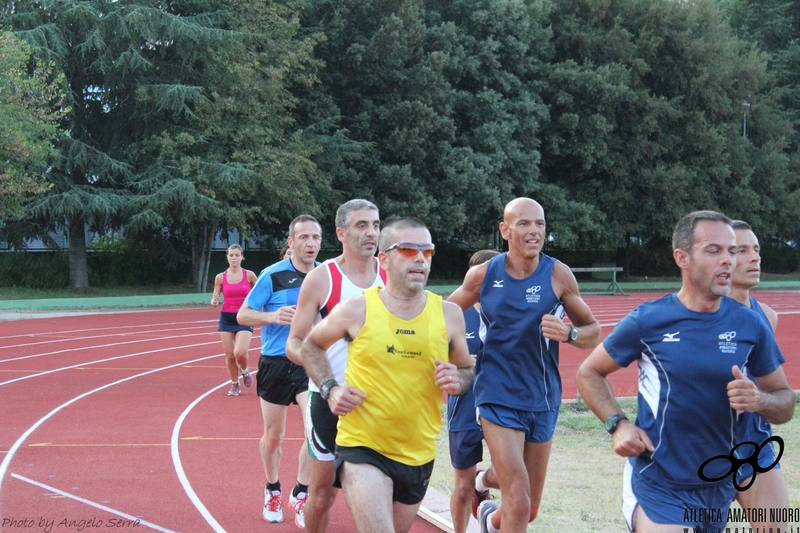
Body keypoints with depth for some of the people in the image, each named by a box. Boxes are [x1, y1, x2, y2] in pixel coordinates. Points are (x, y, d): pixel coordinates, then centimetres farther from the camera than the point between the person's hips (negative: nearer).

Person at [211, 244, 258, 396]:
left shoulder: (249, 275, -3)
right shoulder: (220, 277, 1)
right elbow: (215, 299, 6)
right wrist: (214, 302, -15)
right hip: (226, 318, 2)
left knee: (240, 352, -20)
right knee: (229, 355, 3)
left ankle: (244, 371, 14)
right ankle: (235, 385, 22)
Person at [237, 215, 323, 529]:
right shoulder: (273, 275, -8)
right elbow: (243, 315, -4)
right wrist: (273, 316, -22)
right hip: (276, 363, -2)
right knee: (273, 436, 9)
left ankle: (300, 494, 1)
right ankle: (272, 492, 33)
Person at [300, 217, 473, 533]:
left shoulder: (448, 314, -2)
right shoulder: (356, 311, -7)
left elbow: (466, 370, 12)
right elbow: (311, 346, 10)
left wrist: (457, 382, -11)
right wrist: (330, 388, -5)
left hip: (419, 454, 4)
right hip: (362, 447, -4)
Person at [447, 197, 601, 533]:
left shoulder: (558, 275, -6)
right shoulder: (482, 275, -5)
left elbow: (593, 331, -1)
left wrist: (569, 334, -21)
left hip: (543, 401, 2)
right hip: (498, 398, -2)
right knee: (518, 502, -17)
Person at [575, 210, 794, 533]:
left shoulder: (750, 325, -3)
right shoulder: (647, 321, -9)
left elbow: (785, 401, 7)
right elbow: (589, 372, 4)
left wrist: (760, 400, -16)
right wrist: (617, 424, -11)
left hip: (720, 488, 4)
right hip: (658, 490, -4)